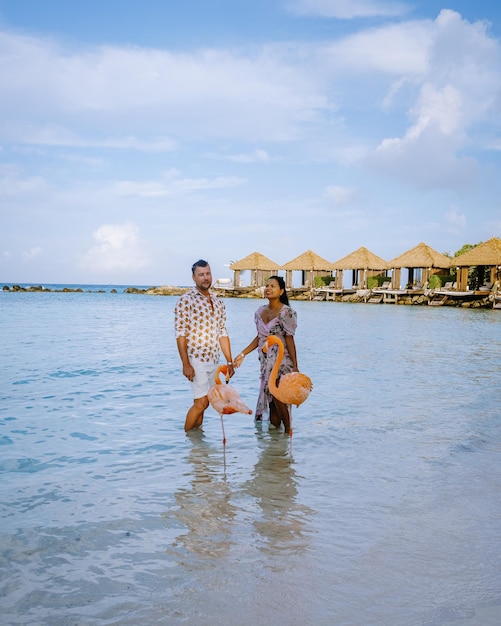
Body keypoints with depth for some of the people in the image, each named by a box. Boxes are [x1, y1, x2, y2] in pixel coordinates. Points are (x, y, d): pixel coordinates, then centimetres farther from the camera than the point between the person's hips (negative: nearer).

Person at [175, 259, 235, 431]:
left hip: (213, 360, 6)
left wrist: (229, 361, 10)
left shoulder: (218, 303, 11)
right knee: (202, 402, -7)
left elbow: (223, 333, 14)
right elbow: (180, 334, -12)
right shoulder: (185, 300, -8)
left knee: (200, 403, 11)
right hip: (196, 359, -6)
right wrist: (186, 364, -18)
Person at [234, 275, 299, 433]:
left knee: (279, 399, -8)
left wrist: (295, 367, -13)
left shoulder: (286, 312, -11)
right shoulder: (260, 311, 8)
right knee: (271, 402, 9)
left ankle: (287, 431, 6)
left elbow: (289, 340, -12)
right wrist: (243, 354, 12)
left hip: (281, 363, -6)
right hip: (266, 362, 6)